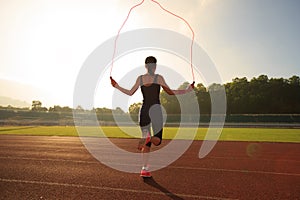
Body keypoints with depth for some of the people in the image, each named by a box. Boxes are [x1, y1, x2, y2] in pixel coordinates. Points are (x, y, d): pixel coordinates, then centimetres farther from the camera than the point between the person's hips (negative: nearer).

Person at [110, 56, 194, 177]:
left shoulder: (140, 78, 5)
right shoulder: (158, 78, -2)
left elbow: (130, 93, 9)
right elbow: (170, 92, 1)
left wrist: (116, 86, 23)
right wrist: (187, 90, 12)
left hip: (144, 110, 3)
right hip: (155, 109, -3)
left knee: (147, 142, 12)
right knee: (157, 140, 6)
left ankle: (145, 169, 11)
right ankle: (147, 138, -28)